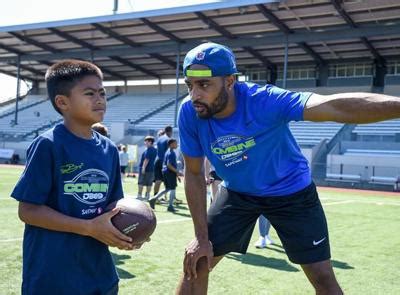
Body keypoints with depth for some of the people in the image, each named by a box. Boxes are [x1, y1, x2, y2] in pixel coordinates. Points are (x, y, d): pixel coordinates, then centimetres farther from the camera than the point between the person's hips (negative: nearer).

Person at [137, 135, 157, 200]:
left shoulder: (149, 149, -13)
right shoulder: (155, 150, 13)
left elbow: (146, 159, -20)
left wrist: (143, 168, -22)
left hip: (145, 169, -8)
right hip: (151, 169, 8)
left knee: (141, 183, -2)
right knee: (149, 184, 8)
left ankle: (139, 195, -2)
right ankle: (147, 196, 10)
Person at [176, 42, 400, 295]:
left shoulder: (263, 100, -34)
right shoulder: (189, 113, -22)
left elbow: (336, 106, -47)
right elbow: (194, 174, -10)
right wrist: (202, 237, -11)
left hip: (292, 192, -2)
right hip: (238, 194, 3)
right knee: (196, 263, 2)